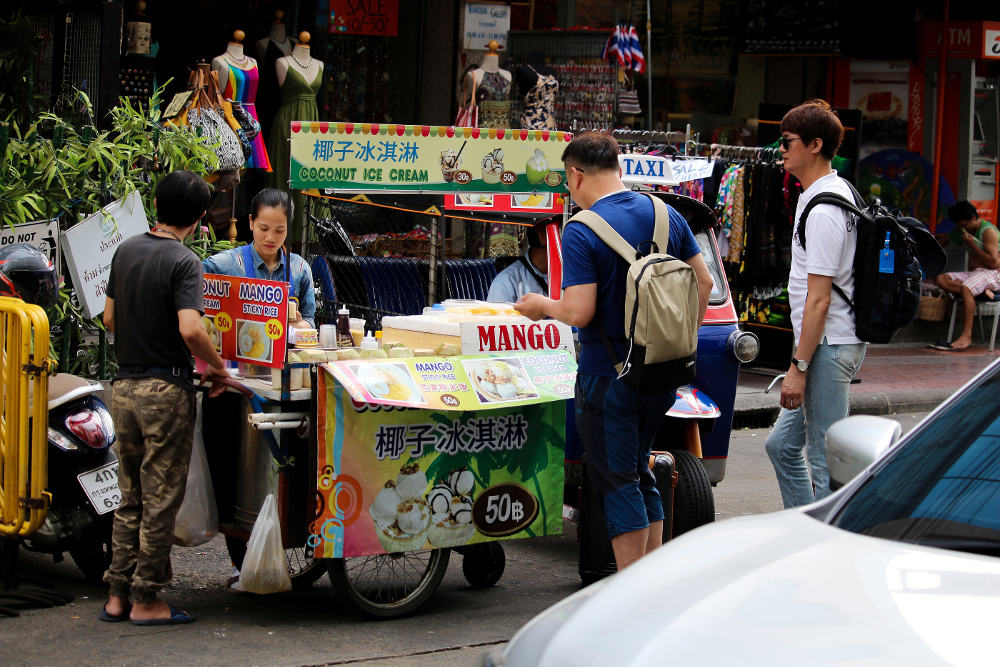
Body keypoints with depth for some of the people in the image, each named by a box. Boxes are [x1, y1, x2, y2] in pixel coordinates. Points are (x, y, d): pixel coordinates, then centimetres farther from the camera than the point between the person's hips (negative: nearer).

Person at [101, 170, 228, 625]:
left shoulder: (126, 251, 7)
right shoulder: (183, 262, -14)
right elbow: (190, 330, -26)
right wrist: (218, 367, -11)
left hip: (124, 386, 7)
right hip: (165, 390, -7)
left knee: (130, 498, 14)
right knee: (160, 500, 1)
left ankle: (117, 595, 15)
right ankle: (146, 599, 4)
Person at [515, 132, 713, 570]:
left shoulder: (581, 233, -16)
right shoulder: (666, 215, 5)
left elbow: (580, 312, -21)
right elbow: (703, 282, 8)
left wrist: (543, 306, -2)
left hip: (607, 377, -7)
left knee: (617, 481, 1)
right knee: (639, 471, 20)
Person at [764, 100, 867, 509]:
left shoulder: (823, 211, -19)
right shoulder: (838, 191, 14)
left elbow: (819, 299, -22)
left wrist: (799, 366, -20)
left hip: (828, 347, -11)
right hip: (834, 343, 11)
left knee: (826, 461, -5)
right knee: (782, 445, 17)